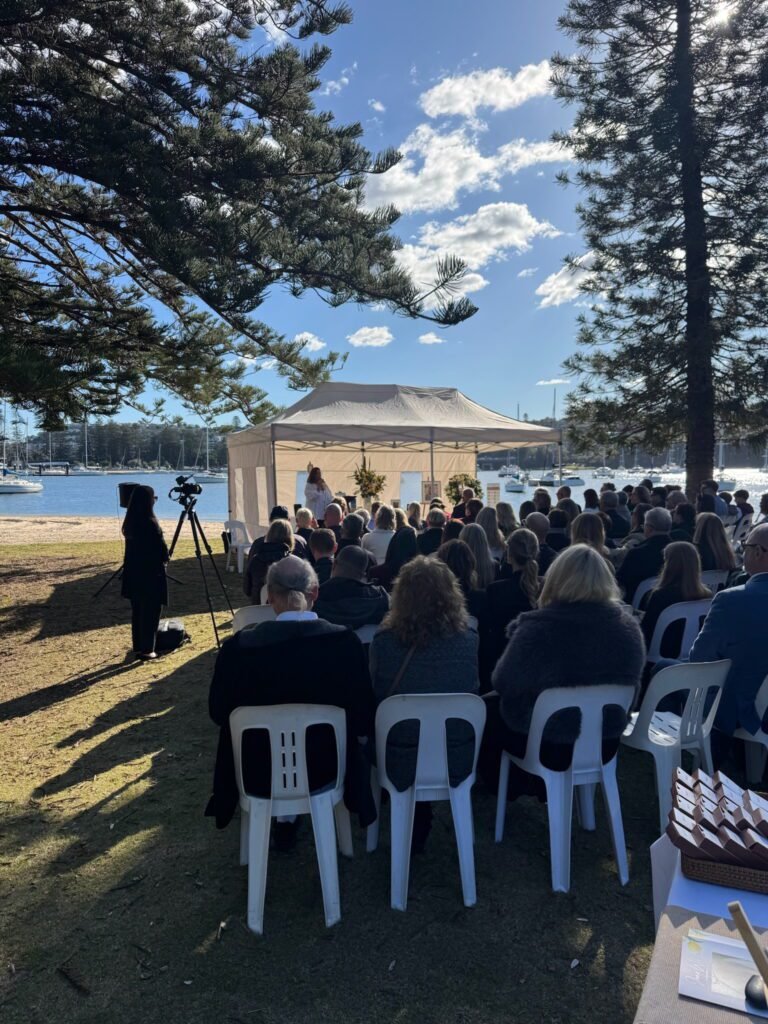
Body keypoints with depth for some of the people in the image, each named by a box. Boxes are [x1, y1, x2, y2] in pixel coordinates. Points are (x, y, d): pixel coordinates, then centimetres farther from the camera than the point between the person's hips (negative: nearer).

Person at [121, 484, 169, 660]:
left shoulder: (129, 522, 4)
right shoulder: (150, 523, -19)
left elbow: (132, 545, 11)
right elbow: (161, 548, -14)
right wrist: (164, 560, 6)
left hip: (133, 571, 7)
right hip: (151, 573, -7)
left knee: (137, 611, 15)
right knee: (150, 613, 2)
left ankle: (138, 647, 23)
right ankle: (146, 650, 6)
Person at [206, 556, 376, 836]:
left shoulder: (238, 646, -21)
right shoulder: (345, 642, -20)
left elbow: (218, 713, -4)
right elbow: (364, 721, -10)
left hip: (258, 775, 0)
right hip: (324, 769, 0)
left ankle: (283, 819, 40)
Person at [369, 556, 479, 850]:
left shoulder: (384, 641, -19)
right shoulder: (468, 639, -13)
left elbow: (376, 698, -2)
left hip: (402, 761, -1)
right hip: (457, 760, 2)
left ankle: (415, 826, 39)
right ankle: (420, 826, 44)